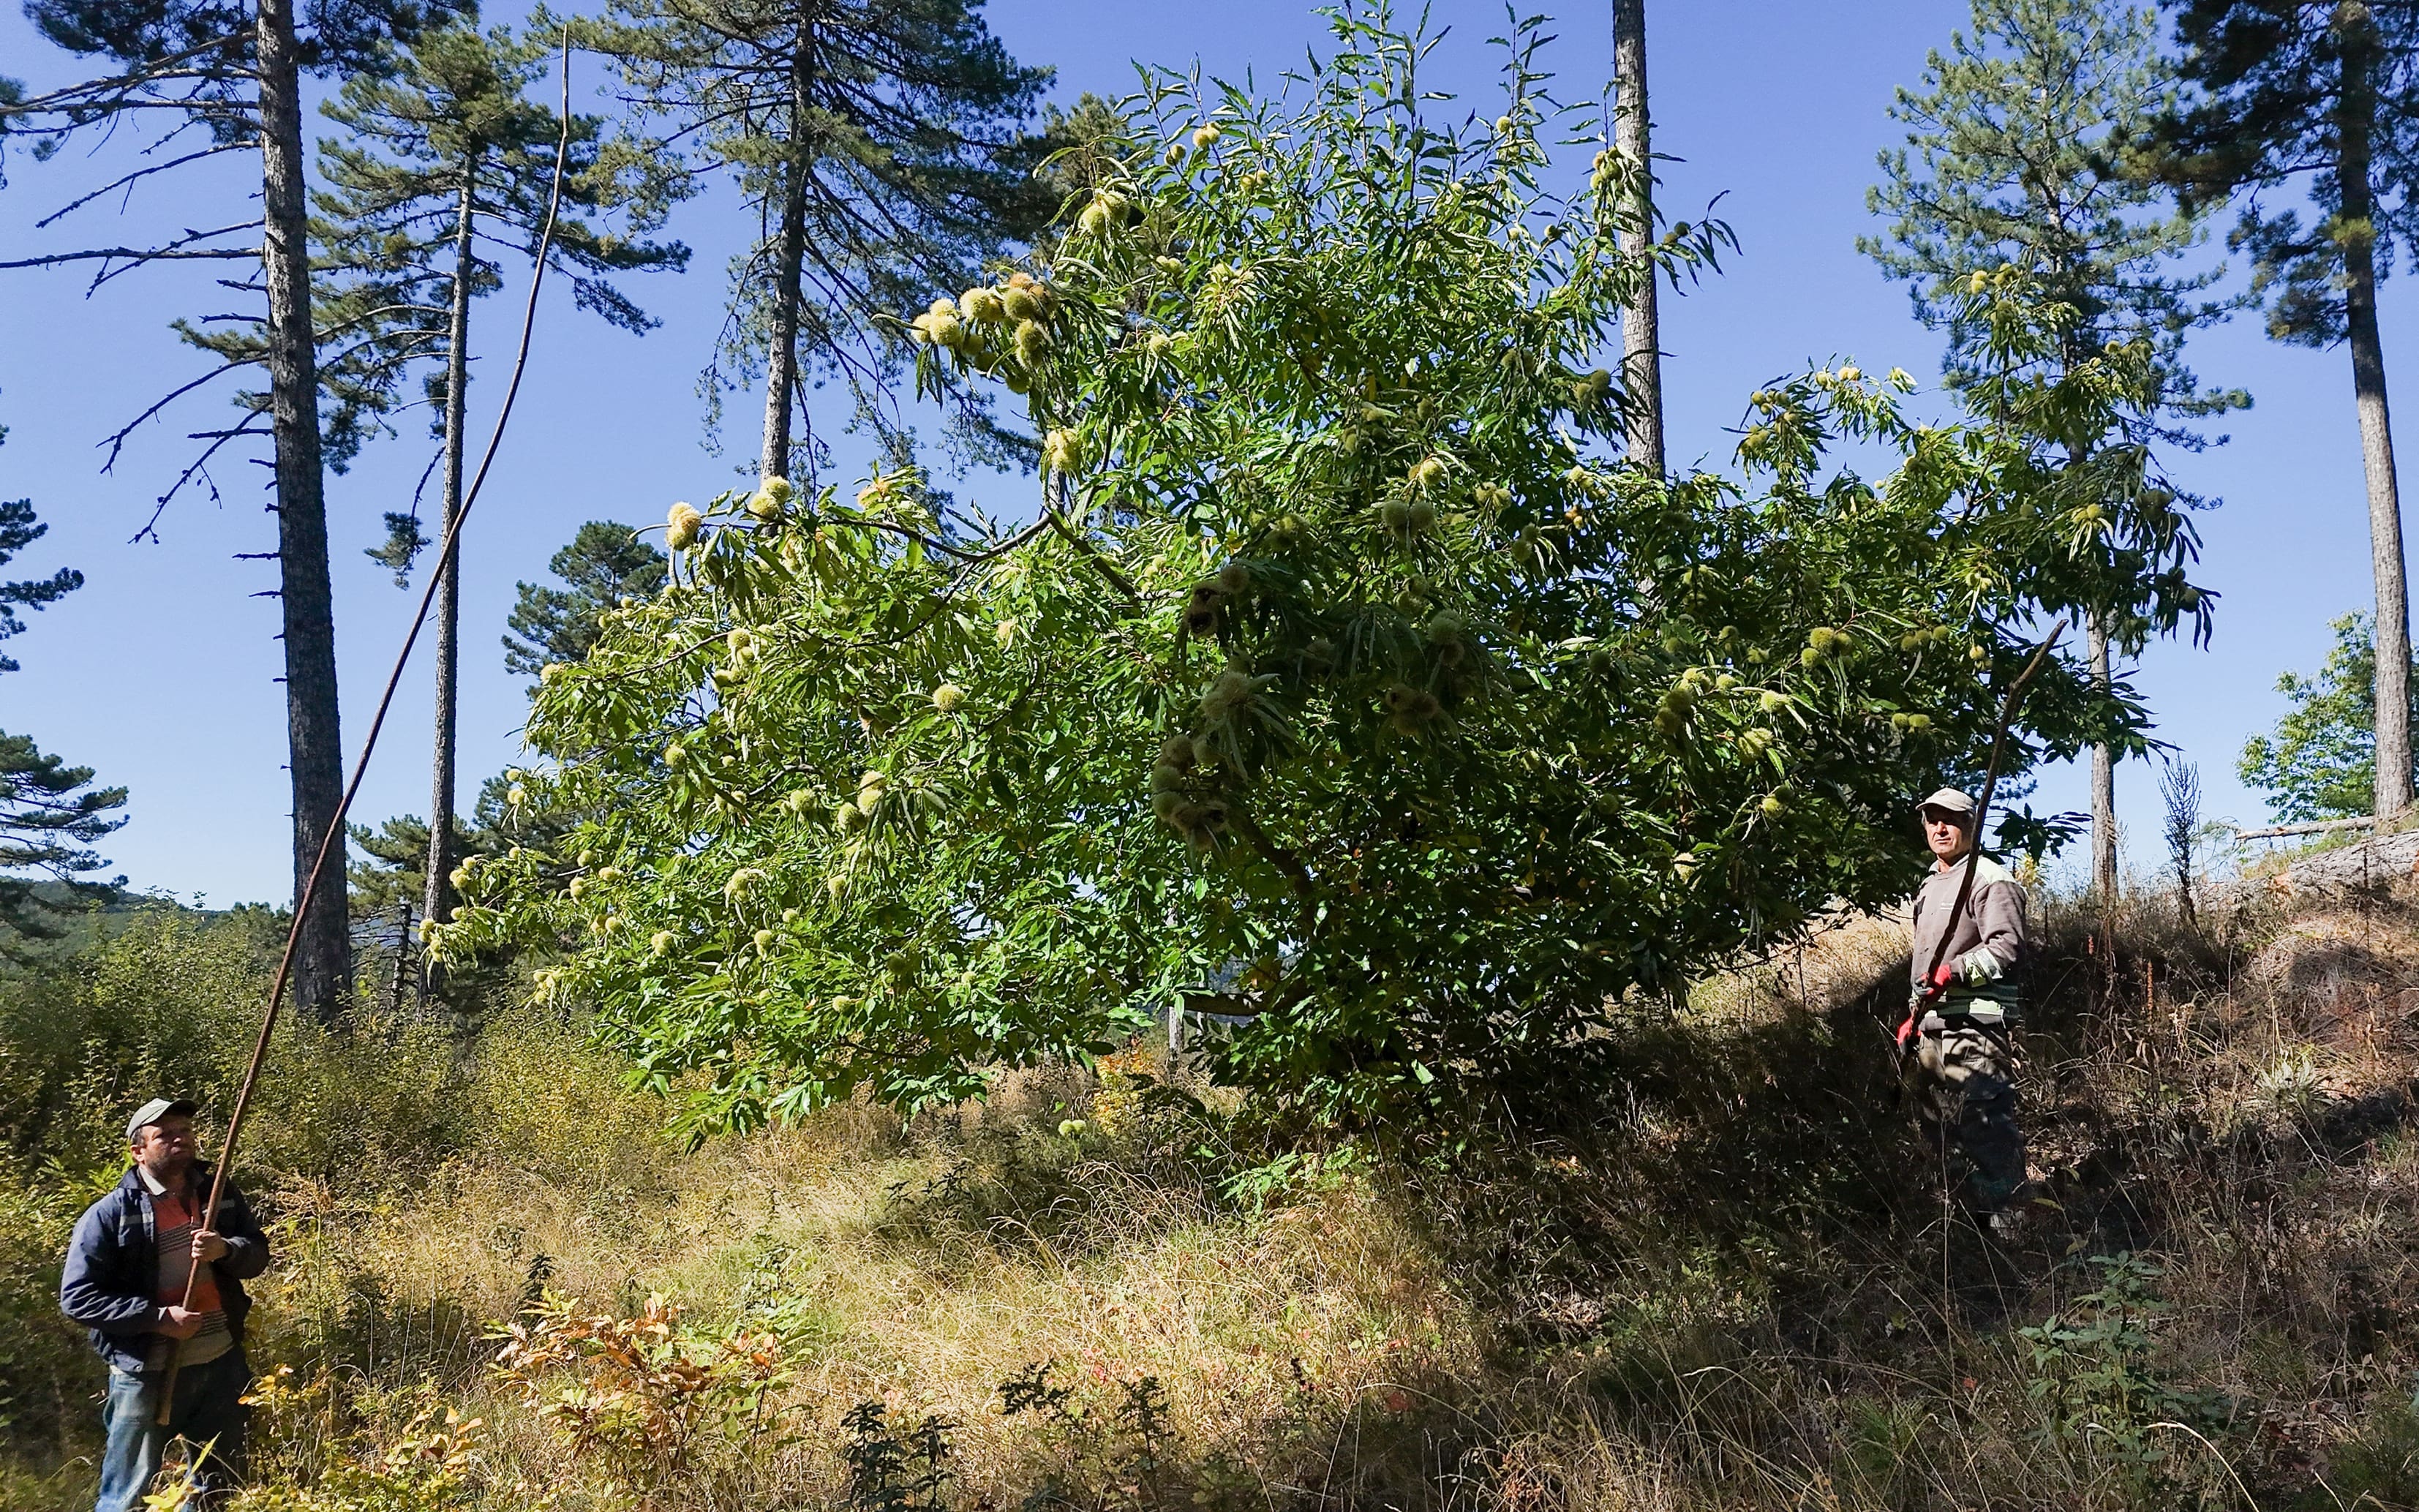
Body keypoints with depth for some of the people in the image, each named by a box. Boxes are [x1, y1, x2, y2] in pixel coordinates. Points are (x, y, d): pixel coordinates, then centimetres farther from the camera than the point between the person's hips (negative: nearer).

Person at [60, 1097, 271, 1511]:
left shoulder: (221, 1197, 3)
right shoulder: (110, 1214, -10)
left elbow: (258, 1254, 5)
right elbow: (76, 1297, -12)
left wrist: (226, 1249, -18)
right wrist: (159, 1319, -21)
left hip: (223, 1365, 4)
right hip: (148, 1375, -4)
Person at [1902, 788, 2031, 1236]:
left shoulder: (1990, 880, -7)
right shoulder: (1930, 886, 22)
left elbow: (2008, 948, -20)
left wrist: (1954, 970, -30)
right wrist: (1914, 1015, 26)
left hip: (1974, 1027, -10)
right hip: (1932, 1029, 10)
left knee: (1983, 1129, -13)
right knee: (1937, 1131, 15)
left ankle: (2006, 1226, -9)